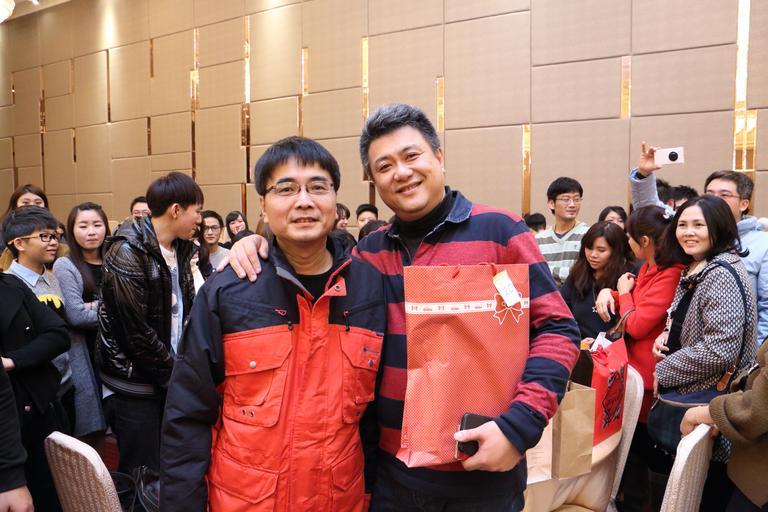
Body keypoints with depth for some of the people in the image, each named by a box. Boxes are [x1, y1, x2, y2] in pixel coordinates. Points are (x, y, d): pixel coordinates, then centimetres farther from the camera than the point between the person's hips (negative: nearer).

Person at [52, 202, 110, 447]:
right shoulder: (64, 266, -4)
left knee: (103, 427, 11)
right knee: (88, 433, 2)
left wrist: (97, 306, -12)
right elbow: (76, 315, -14)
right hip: (83, 358, -4)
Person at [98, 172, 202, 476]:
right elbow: (136, 331, -19)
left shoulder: (180, 249, 6)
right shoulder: (127, 252, -17)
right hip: (134, 386, -7)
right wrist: (174, 371, -10)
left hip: (168, 379, 7)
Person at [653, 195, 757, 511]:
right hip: (688, 399, 9)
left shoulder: (722, 274, -19)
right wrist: (667, 336, 2)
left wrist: (663, 373, -16)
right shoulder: (695, 270, 10)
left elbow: (721, 349, -26)